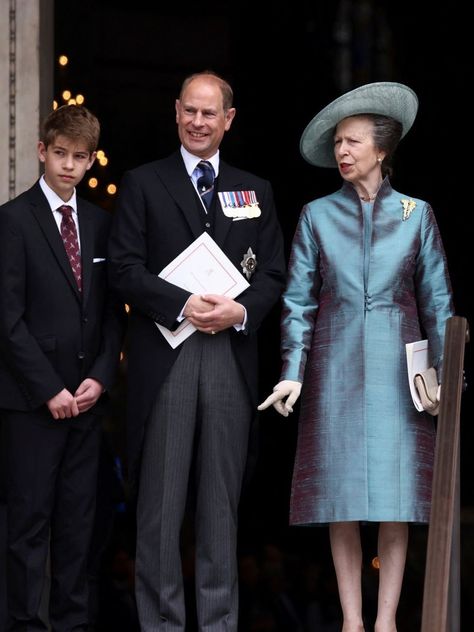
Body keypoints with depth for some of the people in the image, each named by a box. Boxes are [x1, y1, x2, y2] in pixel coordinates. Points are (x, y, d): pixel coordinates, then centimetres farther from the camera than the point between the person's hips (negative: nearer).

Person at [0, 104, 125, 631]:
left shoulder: (100, 222, 12)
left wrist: (100, 377, -2)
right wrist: (49, 389, -12)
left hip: (87, 395, 5)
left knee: (78, 515, 7)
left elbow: (113, 310, 13)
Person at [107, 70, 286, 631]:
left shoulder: (256, 191, 15)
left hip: (231, 357, 2)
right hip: (164, 359, -2)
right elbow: (125, 268, -2)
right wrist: (183, 305, -15)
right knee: (161, 501, 0)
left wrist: (241, 309, -9)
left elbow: (273, 273, 10)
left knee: (221, 501, 6)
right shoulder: (142, 184, 6)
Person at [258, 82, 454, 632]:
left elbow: (436, 301, 6)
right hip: (336, 366, 0)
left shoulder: (415, 214, 6)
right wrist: (293, 373, -6)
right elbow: (299, 301, 4)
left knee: (396, 491, -3)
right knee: (341, 494, -1)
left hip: (397, 367, 0)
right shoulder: (317, 216, 5)